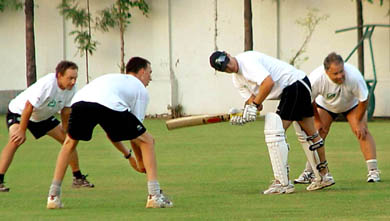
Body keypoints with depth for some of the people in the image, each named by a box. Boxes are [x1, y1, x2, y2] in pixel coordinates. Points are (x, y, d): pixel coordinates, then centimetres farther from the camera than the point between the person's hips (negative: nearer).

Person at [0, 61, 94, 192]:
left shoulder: (71, 88, -17)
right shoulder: (47, 84, -38)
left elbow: (66, 110, -2)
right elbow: (29, 106, -34)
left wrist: (66, 131, -1)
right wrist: (22, 131, -31)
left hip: (43, 116, 7)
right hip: (19, 111, -7)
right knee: (15, 141, -32)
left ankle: (78, 178, 18)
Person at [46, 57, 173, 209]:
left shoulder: (112, 78, 45)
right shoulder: (140, 89, 28)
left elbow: (111, 133, 48)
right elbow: (133, 134, 23)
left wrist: (128, 155, 56)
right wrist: (140, 163, 35)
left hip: (79, 101, 5)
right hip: (111, 105, -5)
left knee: (70, 143, 33)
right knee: (147, 141, 15)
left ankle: (53, 196, 25)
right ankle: (155, 196, 9)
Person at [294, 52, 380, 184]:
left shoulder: (354, 76, -40)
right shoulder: (316, 79, -37)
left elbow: (364, 100, -23)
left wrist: (358, 122, -16)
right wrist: (317, 120, -6)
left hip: (352, 104, -1)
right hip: (326, 105, 1)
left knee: (362, 132, -17)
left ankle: (373, 171, -15)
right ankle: (309, 172, 2)